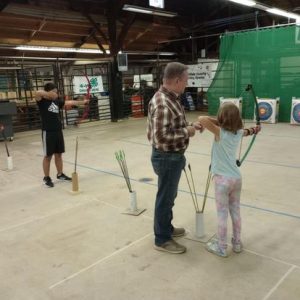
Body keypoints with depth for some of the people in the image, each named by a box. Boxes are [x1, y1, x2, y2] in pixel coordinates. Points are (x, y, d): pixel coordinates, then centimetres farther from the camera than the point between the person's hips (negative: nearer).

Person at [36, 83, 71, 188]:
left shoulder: (56, 101, 10)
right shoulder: (42, 101, -8)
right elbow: (38, 93, -27)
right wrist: (50, 95, -22)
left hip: (58, 131, 6)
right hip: (48, 132, -6)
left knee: (58, 154, 15)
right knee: (48, 156, 3)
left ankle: (60, 174, 29)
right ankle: (46, 178, 15)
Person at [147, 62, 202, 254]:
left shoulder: (171, 98, 7)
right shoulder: (162, 104, -26)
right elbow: (161, 137, -31)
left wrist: (190, 126, 4)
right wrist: (187, 132, -21)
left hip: (173, 156, 10)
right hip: (167, 157, -10)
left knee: (169, 195, 23)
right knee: (165, 198, 5)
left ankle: (167, 227, 41)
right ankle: (162, 239, 22)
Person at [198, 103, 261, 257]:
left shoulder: (220, 132, -16)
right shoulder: (238, 133, 3)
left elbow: (201, 119, -27)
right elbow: (244, 131, 27)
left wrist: (217, 121, -10)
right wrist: (253, 130, 50)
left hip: (223, 179, -6)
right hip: (236, 177, 6)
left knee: (222, 214, 4)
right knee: (235, 211, 18)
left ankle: (221, 248, 16)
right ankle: (237, 243, 31)